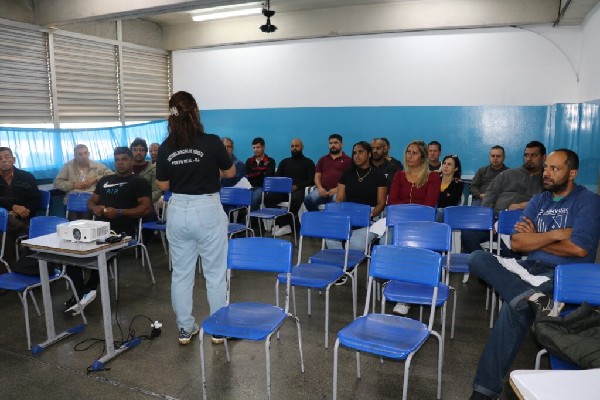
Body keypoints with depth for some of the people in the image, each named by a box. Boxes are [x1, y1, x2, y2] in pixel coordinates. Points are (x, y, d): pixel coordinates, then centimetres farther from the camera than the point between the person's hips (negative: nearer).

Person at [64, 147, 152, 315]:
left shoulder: (140, 182, 6)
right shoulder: (105, 180, 26)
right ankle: (81, 292, -15)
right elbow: (90, 201, 26)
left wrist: (119, 212, -16)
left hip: (122, 231, -6)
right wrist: (94, 208, 0)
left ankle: (88, 290, -8)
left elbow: (146, 208, -7)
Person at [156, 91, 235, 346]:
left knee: (181, 273, 13)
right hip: (208, 211, -3)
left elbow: (163, 185, 5)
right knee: (215, 273, 9)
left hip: (177, 212, 3)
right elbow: (230, 173, 2)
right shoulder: (212, 142, -13)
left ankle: (185, 329, 24)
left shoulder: (165, 148, -4)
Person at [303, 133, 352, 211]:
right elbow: (317, 176, 17)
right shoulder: (323, 159, 25)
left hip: (339, 190, -3)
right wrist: (320, 188, -4)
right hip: (323, 190, 3)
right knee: (308, 200, -26)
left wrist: (337, 189, -14)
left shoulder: (348, 160, 13)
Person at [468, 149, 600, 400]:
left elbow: (579, 248, -14)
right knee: (478, 258, -17)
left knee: (515, 306, -33)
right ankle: (532, 298, -38)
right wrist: (554, 235, -6)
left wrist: (535, 239, -1)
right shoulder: (538, 200, 16)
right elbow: (516, 242, 5)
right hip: (532, 268, 6)